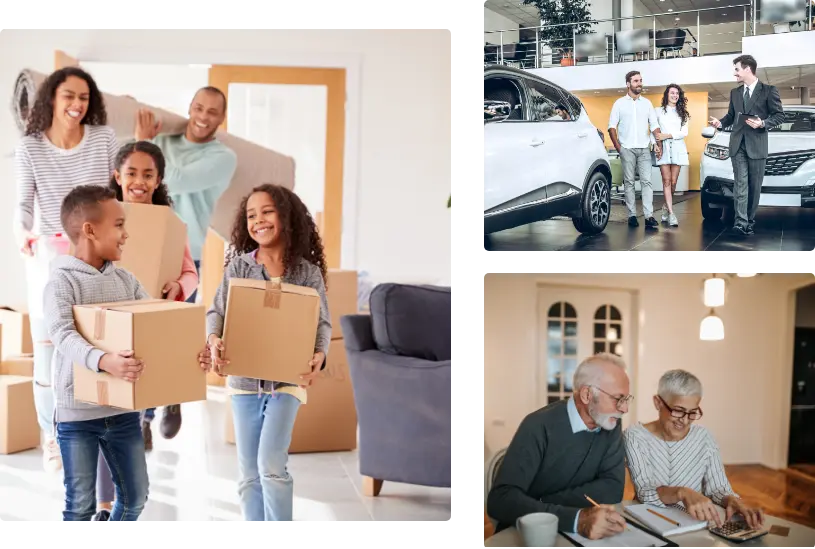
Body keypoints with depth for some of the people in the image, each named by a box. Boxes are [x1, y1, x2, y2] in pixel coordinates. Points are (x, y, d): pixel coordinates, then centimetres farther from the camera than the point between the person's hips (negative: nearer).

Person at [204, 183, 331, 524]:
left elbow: (322, 322, -4)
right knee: (249, 474, 10)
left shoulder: (308, 271, -3)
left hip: (287, 379, -2)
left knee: (271, 465, -12)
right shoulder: (238, 266, 1)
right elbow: (216, 311, -3)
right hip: (244, 380, 3)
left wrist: (319, 356, -24)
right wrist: (214, 341, -24)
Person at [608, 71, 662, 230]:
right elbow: (612, 126, 3)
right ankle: (632, 215, 4)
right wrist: (617, 146, -6)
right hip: (627, 149, -2)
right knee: (629, 182, 0)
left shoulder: (647, 103, 13)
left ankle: (649, 216, -12)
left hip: (644, 149, 2)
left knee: (646, 181, -7)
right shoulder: (620, 103, 5)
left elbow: (654, 125, 13)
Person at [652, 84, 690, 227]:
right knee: (666, 181, -10)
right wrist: (655, 144, -8)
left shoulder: (682, 113, 14)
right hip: (663, 148, -2)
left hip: (677, 148, 2)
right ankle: (671, 213, -14)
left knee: (673, 182, -1)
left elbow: (684, 132, 3)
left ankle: (666, 207, 19)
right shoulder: (658, 111, 10)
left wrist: (668, 135, -9)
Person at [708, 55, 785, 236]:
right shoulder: (735, 92, 16)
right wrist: (720, 123, -3)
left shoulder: (769, 90, 0)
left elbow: (779, 115, -2)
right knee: (741, 184, -7)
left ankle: (750, 219, 14)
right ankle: (741, 222, -16)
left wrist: (763, 124, -18)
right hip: (738, 144, 3)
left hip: (757, 144, -3)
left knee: (755, 185, 4)